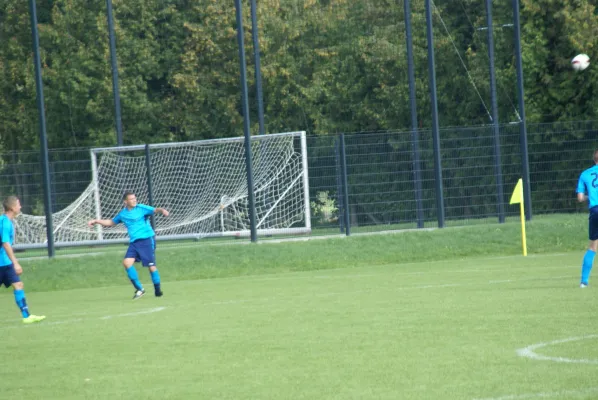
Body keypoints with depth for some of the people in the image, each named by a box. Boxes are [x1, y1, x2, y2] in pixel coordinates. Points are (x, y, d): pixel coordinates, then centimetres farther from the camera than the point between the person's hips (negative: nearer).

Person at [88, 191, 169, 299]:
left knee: (151, 265, -6)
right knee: (127, 262, -11)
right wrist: (96, 221, 29)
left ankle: (157, 290, 10)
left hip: (147, 240, -5)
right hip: (134, 242, 5)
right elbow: (111, 222, 30)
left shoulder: (141, 208, -4)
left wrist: (162, 210, -41)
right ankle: (139, 289, -2)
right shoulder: (123, 214, 12)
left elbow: (155, 210, -19)